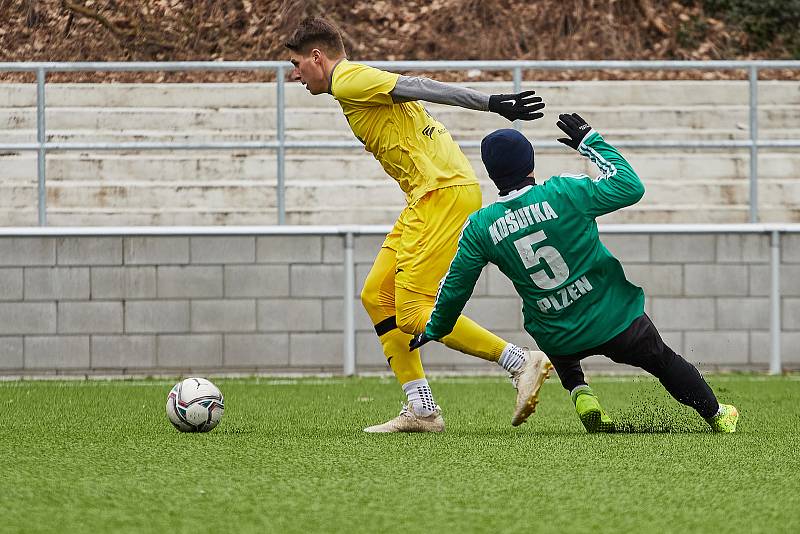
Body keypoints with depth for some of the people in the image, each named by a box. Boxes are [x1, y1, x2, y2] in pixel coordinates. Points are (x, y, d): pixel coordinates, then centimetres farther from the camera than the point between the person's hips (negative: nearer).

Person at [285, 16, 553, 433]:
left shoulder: (348, 81, -8)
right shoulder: (362, 82, 23)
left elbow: (416, 88, -18)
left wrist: (492, 104, -26)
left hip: (442, 192, -10)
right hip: (432, 195, 10)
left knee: (412, 313, -11)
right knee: (377, 296, 9)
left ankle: (522, 362, -10)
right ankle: (421, 410, 6)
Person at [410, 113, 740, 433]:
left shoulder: (480, 227, -6)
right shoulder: (564, 192, -15)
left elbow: (455, 287, 3)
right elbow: (630, 187, -7)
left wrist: (434, 331, 19)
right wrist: (592, 143, 2)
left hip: (558, 340, 2)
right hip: (617, 319, -2)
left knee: (564, 360, 38)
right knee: (663, 361, 24)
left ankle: (580, 393, 11)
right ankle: (715, 415, 36)